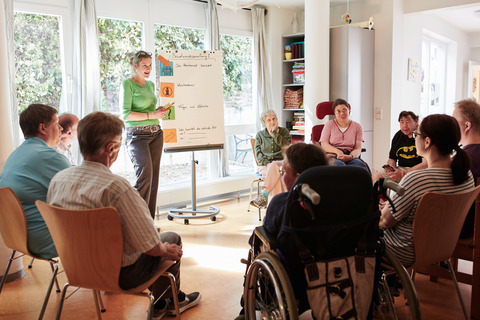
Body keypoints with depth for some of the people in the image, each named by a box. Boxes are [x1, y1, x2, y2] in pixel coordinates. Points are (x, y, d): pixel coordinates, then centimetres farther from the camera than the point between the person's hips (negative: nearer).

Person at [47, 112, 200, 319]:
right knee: (172, 239, 17)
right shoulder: (116, 187, -32)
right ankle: (167, 303, 37)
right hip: (120, 275, -7)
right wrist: (166, 250, -3)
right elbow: (150, 247, -26)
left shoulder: (57, 180, -10)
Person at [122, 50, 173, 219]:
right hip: (137, 135, -7)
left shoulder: (150, 84, 15)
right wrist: (151, 115, -18)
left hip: (156, 134, 7)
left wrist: (160, 110, 5)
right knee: (145, 175, -17)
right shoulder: (128, 83, -6)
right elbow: (126, 115, -14)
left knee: (153, 177, 6)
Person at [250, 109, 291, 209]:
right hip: (265, 165, 1)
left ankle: (264, 196, -50)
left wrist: (275, 133, -4)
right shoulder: (260, 135, 17)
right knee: (275, 171, -36)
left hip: (282, 163, -1)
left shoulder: (284, 131, 15)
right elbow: (258, 154, 7)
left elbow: (287, 147, -5)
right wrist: (267, 163, -12)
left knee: (274, 167, -38)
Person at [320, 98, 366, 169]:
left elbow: (358, 149, 6)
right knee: (339, 164, -40)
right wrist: (337, 151, -20)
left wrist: (350, 156, -20)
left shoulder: (357, 126, 15)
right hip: (332, 156, -1)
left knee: (360, 164, -36)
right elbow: (324, 144, 2)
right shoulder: (329, 124, 14)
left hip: (349, 157, 1)